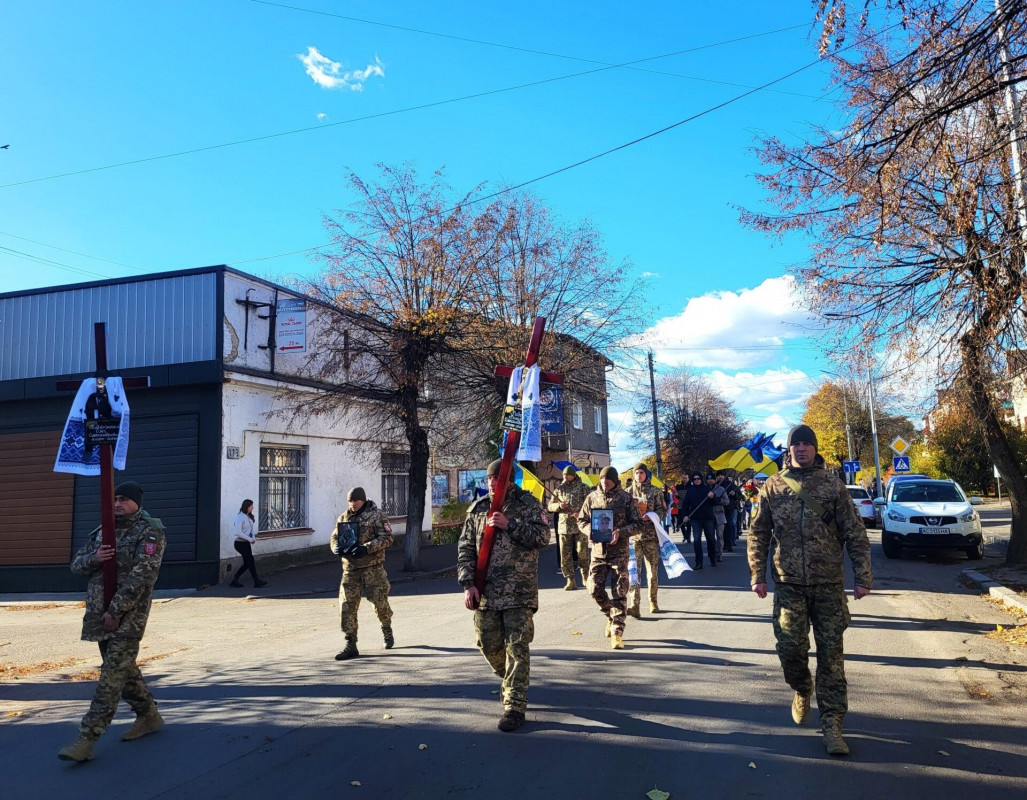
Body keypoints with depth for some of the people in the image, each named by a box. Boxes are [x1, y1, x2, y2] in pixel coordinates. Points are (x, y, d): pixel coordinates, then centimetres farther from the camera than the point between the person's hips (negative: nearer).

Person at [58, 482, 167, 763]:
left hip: (128, 616, -8)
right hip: (99, 613, 8)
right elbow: (76, 564, 13)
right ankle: (149, 716, 31)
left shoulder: (149, 532, -10)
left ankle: (86, 739, -4)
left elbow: (141, 576, -18)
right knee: (123, 667, 17)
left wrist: (116, 610, -21)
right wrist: (93, 558, -11)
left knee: (112, 674, -7)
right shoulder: (105, 529, 13)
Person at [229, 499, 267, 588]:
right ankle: (256, 581, -1)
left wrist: (253, 537, -2)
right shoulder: (240, 517, -16)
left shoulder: (249, 517, 10)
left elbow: (251, 529, 18)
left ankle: (234, 580, 18)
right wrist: (250, 539, -17)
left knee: (247, 563, 9)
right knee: (251, 561, -7)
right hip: (240, 543, -9)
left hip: (247, 543, 9)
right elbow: (238, 532, -22)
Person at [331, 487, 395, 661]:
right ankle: (350, 645, 6)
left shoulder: (377, 515, -3)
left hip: (373, 567, -4)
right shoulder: (343, 517, 12)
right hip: (350, 568, 4)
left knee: (379, 601, 3)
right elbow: (334, 538, 15)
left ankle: (387, 630, 33)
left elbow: (386, 537, -9)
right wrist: (337, 548, -9)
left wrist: (366, 548, -22)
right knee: (347, 606, -2)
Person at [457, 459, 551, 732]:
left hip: (519, 593, -4)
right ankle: (511, 682, 40)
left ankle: (515, 705, 5)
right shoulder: (477, 508, 8)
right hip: (485, 592, 4)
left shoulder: (528, 505, -1)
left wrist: (510, 525, -19)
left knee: (516, 647, -4)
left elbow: (542, 537, -11)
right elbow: (465, 549, 7)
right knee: (489, 646, 12)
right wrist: (468, 584, -3)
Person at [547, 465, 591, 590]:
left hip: (580, 525, -3)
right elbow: (551, 506, 15)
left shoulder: (583, 487, 2)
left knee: (582, 553, -2)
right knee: (565, 555, 2)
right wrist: (559, 506, -7)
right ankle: (571, 581, 8)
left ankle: (585, 578, 15)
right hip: (564, 525, 3)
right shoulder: (559, 489, 12)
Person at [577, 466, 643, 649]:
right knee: (595, 589, -1)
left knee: (619, 593, -3)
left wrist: (620, 532, -17)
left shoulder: (625, 498, -2)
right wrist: (592, 530, -10)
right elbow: (581, 520, 11)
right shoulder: (592, 497, 5)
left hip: (619, 552, -2)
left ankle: (617, 632, 5)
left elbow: (637, 524, 0)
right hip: (598, 551, 3)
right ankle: (611, 615, 28)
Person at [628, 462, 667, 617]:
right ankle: (634, 605, -13)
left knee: (653, 570, 6)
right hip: (633, 535, 0)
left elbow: (662, 510, 5)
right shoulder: (629, 492, 10)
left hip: (651, 535, 0)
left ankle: (653, 603, 21)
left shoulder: (654, 491, 6)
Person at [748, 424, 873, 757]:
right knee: (790, 647, 2)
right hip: (788, 584, 1)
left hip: (829, 584, 0)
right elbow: (758, 534, 7)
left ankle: (831, 723, 11)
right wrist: (758, 575, 1)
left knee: (831, 652, 2)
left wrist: (863, 577, -3)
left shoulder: (832, 485, 2)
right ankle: (802, 692, 33)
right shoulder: (773, 487, 4)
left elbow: (855, 533, 2)